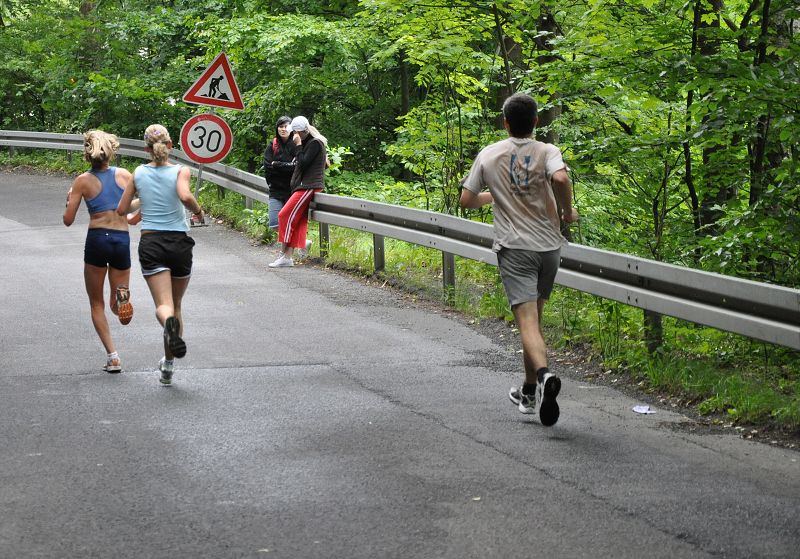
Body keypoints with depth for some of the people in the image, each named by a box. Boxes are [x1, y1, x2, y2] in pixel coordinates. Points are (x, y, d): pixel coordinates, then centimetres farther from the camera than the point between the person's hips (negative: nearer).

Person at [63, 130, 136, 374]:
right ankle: (121, 296, -21)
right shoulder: (124, 175, 5)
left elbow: (68, 220, 0)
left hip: (97, 239, -2)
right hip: (122, 239, 2)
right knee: (117, 304, 17)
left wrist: (69, 198, 19)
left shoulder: (83, 181, -1)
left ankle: (112, 356, 0)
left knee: (97, 304, 13)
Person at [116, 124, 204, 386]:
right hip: (179, 243, 0)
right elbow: (184, 196, -23)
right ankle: (168, 364, 20)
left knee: (164, 305, -9)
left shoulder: (139, 173, 5)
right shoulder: (180, 171, -3)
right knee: (176, 305, 17)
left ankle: (169, 322, -46)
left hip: (151, 244, 0)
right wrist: (198, 211, -4)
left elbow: (121, 210, 9)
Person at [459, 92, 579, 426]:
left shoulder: (489, 155, 3)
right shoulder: (547, 152, 0)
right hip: (548, 246, 2)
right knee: (534, 317, 18)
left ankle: (543, 374, -39)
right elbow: (561, 178, -22)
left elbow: (466, 201, 8)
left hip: (514, 248, -2)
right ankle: (529, 392, 26)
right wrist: (567, 212, -5)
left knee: (527, 320, -13)